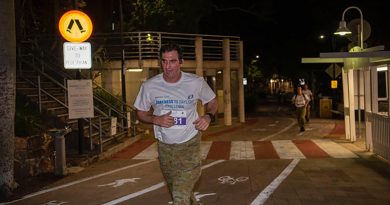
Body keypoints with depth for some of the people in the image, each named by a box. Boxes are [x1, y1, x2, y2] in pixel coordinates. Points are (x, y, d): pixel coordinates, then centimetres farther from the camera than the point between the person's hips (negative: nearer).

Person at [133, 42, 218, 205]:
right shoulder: (149, 86, -11)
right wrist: (156, 120, -18)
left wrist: (208, 116, -17)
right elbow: (141, 113, 3)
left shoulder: (196, 82, -13)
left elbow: (212, 102, 5)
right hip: (164, 145, 3)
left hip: (189, 144, -3)